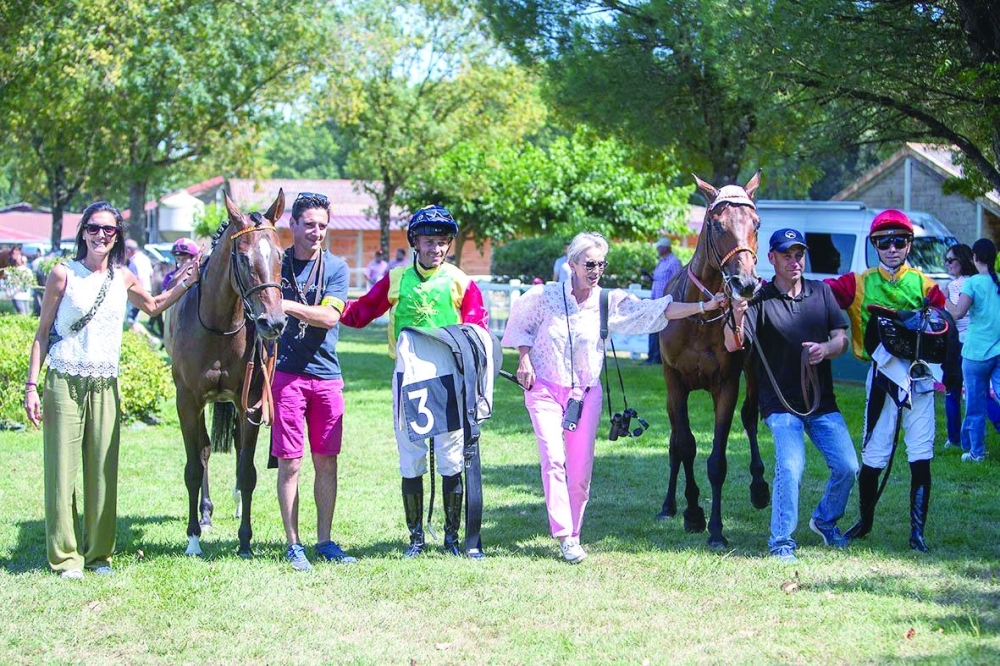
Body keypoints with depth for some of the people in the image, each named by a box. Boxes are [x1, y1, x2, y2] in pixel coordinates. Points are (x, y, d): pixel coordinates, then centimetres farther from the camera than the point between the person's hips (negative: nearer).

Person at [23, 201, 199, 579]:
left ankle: (99, 553, 14)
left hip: (106, 385, 3)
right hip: (64, 382, -3)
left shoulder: (124, 279, 9)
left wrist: (185, 284, 15)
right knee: (62, 469, -2)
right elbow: (42, 333, 1)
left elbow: (153, 306, 29)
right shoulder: (63, 275, -2)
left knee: (103, 470, 3)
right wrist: (31, 386, -4)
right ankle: (64, 556, 6)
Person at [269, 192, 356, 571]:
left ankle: (325, 541, 18)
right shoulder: (276, 266, 3)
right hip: (286, 373, -2)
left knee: (327, 462, 8)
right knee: (290, 463, -1)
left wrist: (288, 306, -22)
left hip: (326, 375, 2)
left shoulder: (336, 268, 3)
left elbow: (330, 316, -12)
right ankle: (293, 544, 7)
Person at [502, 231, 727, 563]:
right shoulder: (545, 296, -7)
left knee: (581, 467, 1)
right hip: (544, 389, -2)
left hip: (585, 394, 2)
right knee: (553, 458, -15)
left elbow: (658, 310, -8)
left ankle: (574, 533, 15)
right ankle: (564, 536, -15)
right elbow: (520, 323, 10)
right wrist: (524, 358, -3)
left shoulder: (610, 302, -3)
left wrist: (704, 307, -16)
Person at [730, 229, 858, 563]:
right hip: (781, 403, -4)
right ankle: (781, 542, -7)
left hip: (822, 401, 5)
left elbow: (842, 339, 7)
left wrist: (826, 349, -16)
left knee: (847, 467, 2)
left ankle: (825, 520, 30)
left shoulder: (821, 292, 6)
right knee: (790, 467, -22)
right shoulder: (760, 300, -9)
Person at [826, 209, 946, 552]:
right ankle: (865, 521, 24)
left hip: (919, 377, 1)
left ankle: (917, 531, 6)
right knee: (872, 457, 2)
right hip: (881, 377, -1)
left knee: (921, 458, -1)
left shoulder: (924, 285, 6)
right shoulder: (860, 284, 4)